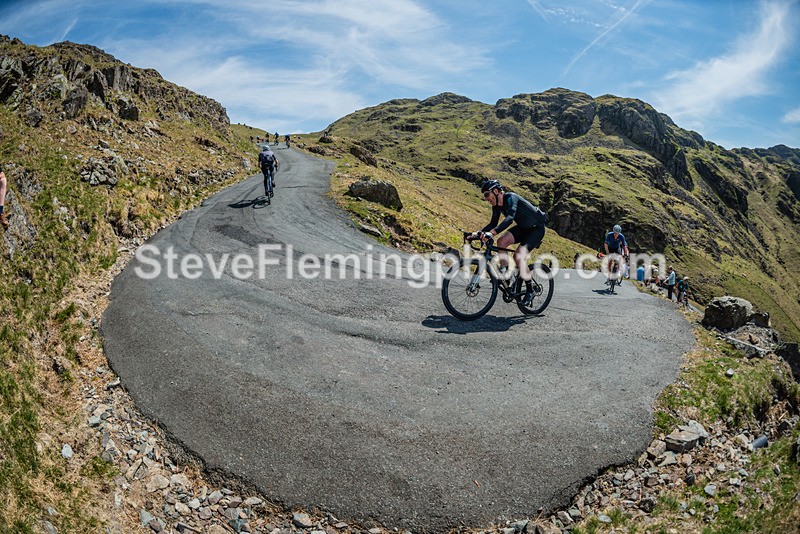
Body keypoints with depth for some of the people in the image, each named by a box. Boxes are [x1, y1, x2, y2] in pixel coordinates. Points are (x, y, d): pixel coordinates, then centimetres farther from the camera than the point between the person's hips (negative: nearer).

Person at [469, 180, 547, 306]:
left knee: (518, 256, -21)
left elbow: (510, 218, -44)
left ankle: (530, 290, -7)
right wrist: (478, 233, -11)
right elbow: (493, 223, 5)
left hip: (537, 228, -8)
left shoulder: (511, 197, -28)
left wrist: (492, 233, -56)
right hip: (523, 227, 8)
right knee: (501, 241, -17)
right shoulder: (496, 205, -3)